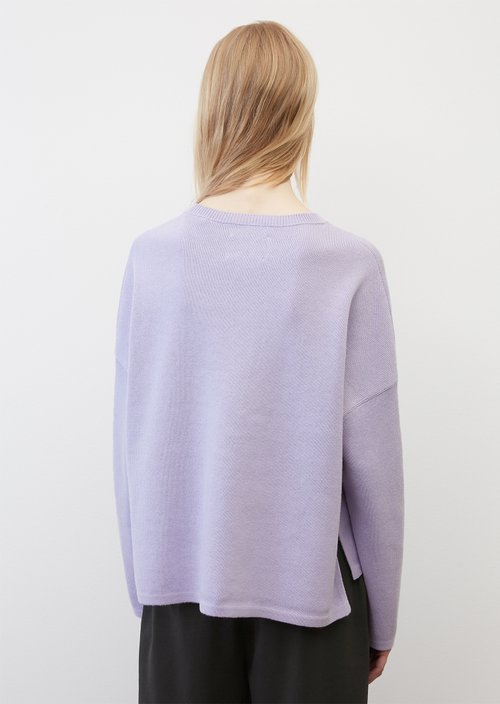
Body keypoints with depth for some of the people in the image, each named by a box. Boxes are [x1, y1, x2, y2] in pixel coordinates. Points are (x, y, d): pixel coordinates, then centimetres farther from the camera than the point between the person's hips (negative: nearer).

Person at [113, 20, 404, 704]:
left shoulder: (152, 255, -10)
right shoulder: (350, 263, -15)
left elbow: (131, 444, -4)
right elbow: (371, 463, -11)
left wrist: (144, 584, 11)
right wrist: (382, 619, 4)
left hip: (182, 579, 2)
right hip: (309, 584, -1)